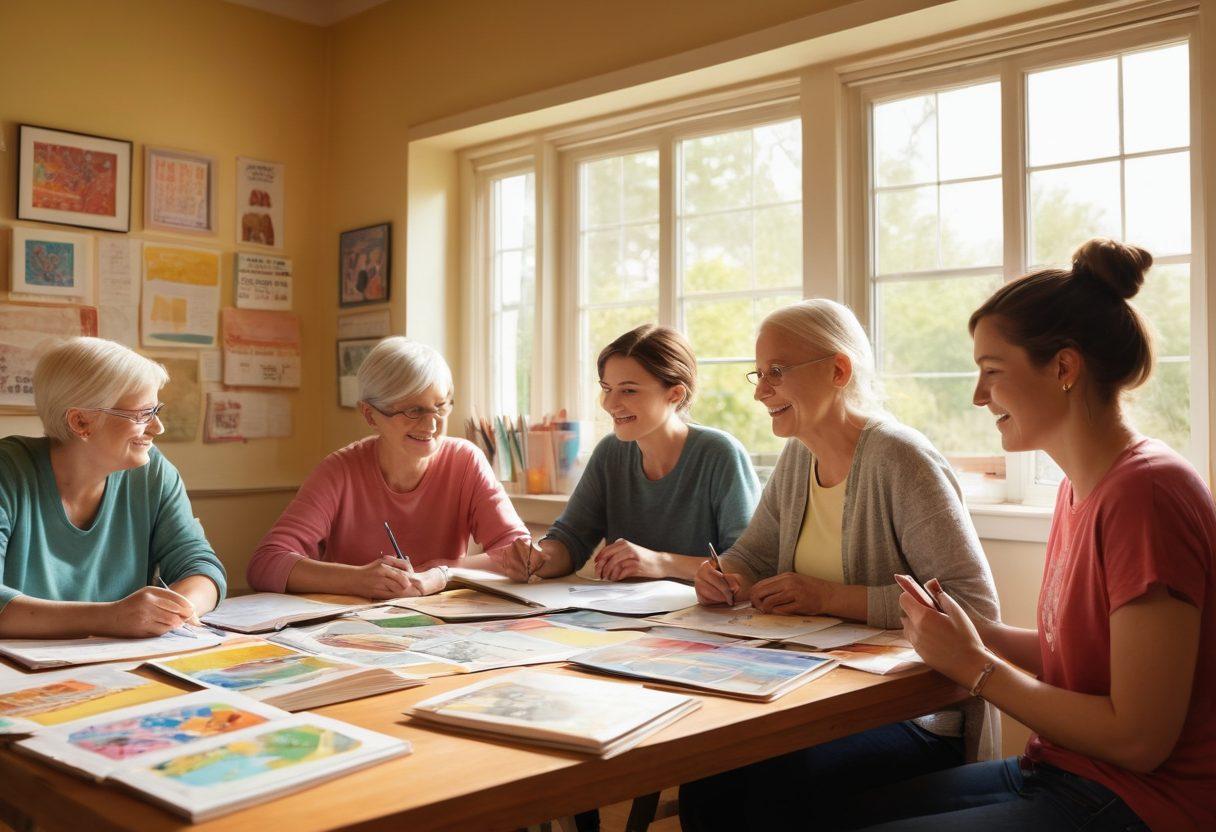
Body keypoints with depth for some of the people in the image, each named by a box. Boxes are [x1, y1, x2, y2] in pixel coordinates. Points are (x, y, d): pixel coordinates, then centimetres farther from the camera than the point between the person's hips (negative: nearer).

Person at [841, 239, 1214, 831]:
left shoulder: (1147, 493, -22)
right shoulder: (1078, 489, 6)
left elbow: (1138, 739, -22)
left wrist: (974, 666, -13)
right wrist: (973, 633, -3)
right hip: (1056, 771, 8)